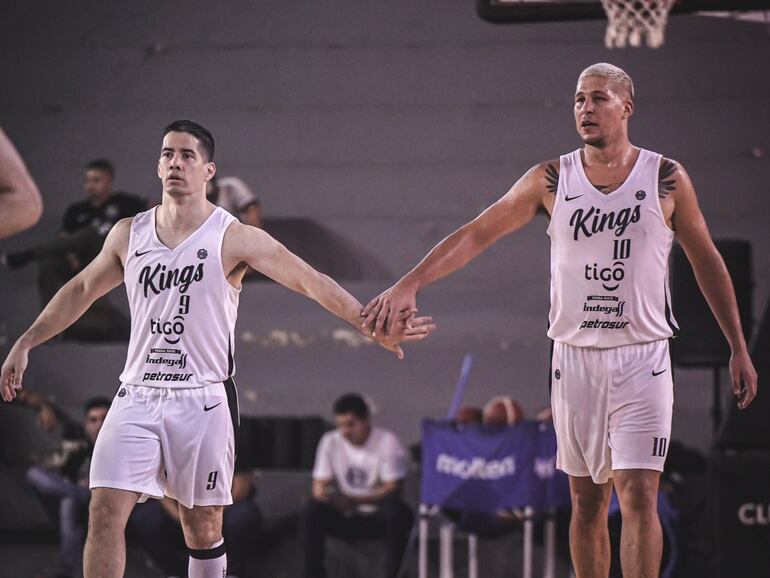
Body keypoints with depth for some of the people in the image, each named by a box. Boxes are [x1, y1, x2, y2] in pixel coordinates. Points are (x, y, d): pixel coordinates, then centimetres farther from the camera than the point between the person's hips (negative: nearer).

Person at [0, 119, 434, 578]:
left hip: (203, 400, -3)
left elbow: (312, 282, -11)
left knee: (203, 526, 4)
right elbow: (81, 290, 22)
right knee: (106, 513, -9)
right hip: (138, 396, 3)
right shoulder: (129, 234, 7)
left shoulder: (234, 238, -6)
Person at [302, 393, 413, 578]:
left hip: (380, 517, -3)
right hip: (345, 517, 3)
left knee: (396, 511, -36)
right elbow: (319, 485, -3)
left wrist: (354, 500, -34)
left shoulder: (387, 441, -13)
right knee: (311, 512, -24)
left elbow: (394, 488, -20)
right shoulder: (330, 441, -2)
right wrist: (326, 496, -30)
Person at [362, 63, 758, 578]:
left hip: (642, 360, -2)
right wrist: (409, 284, -17)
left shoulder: (667, 179, -1)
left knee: (638, 496, -11)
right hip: (575, 357, 2)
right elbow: (476, 234, -4)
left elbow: (707, 262, 8)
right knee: (587, 502, 8)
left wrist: (738, 349, 8)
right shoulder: (552, 180, 1)